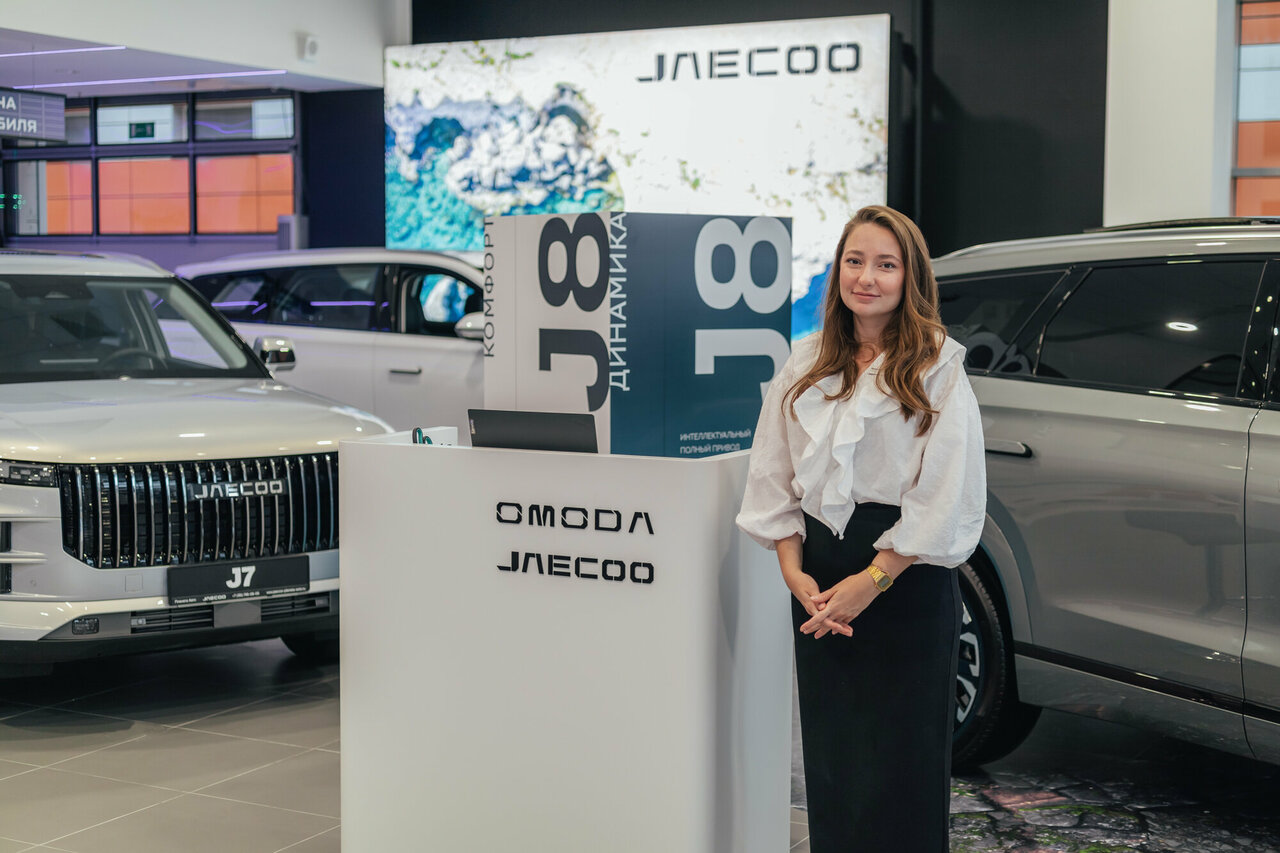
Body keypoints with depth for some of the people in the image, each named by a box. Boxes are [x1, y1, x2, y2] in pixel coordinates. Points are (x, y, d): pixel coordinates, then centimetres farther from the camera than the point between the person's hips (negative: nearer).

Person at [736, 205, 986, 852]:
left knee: (899, 762, 0)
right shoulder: (806, 365, 11)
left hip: (906, 580, -4)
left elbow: (946, 497, -10)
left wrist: (871, 581, -14)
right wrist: (795, 572, -3)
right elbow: (774, 477, 10)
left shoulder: (936, 370, -4)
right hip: (819, 584, 5)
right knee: (828, 756, 9)